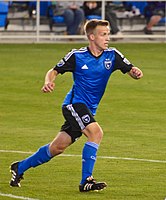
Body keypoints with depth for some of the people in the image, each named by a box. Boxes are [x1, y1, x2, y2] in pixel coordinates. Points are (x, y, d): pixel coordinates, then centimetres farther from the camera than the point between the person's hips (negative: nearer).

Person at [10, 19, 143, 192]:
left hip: (88, 110, 5)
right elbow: (54, 71, 2)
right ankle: (86, 181, -23)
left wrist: (135, 72, -30)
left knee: (58, 147, 10)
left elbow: (130, 70, -6)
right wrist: (48, 81, -19)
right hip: (74, 103, -5)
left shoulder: (112, 56, 0)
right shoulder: (77, 56, -8)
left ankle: (20, 167, 27)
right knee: (96, 133, -27)